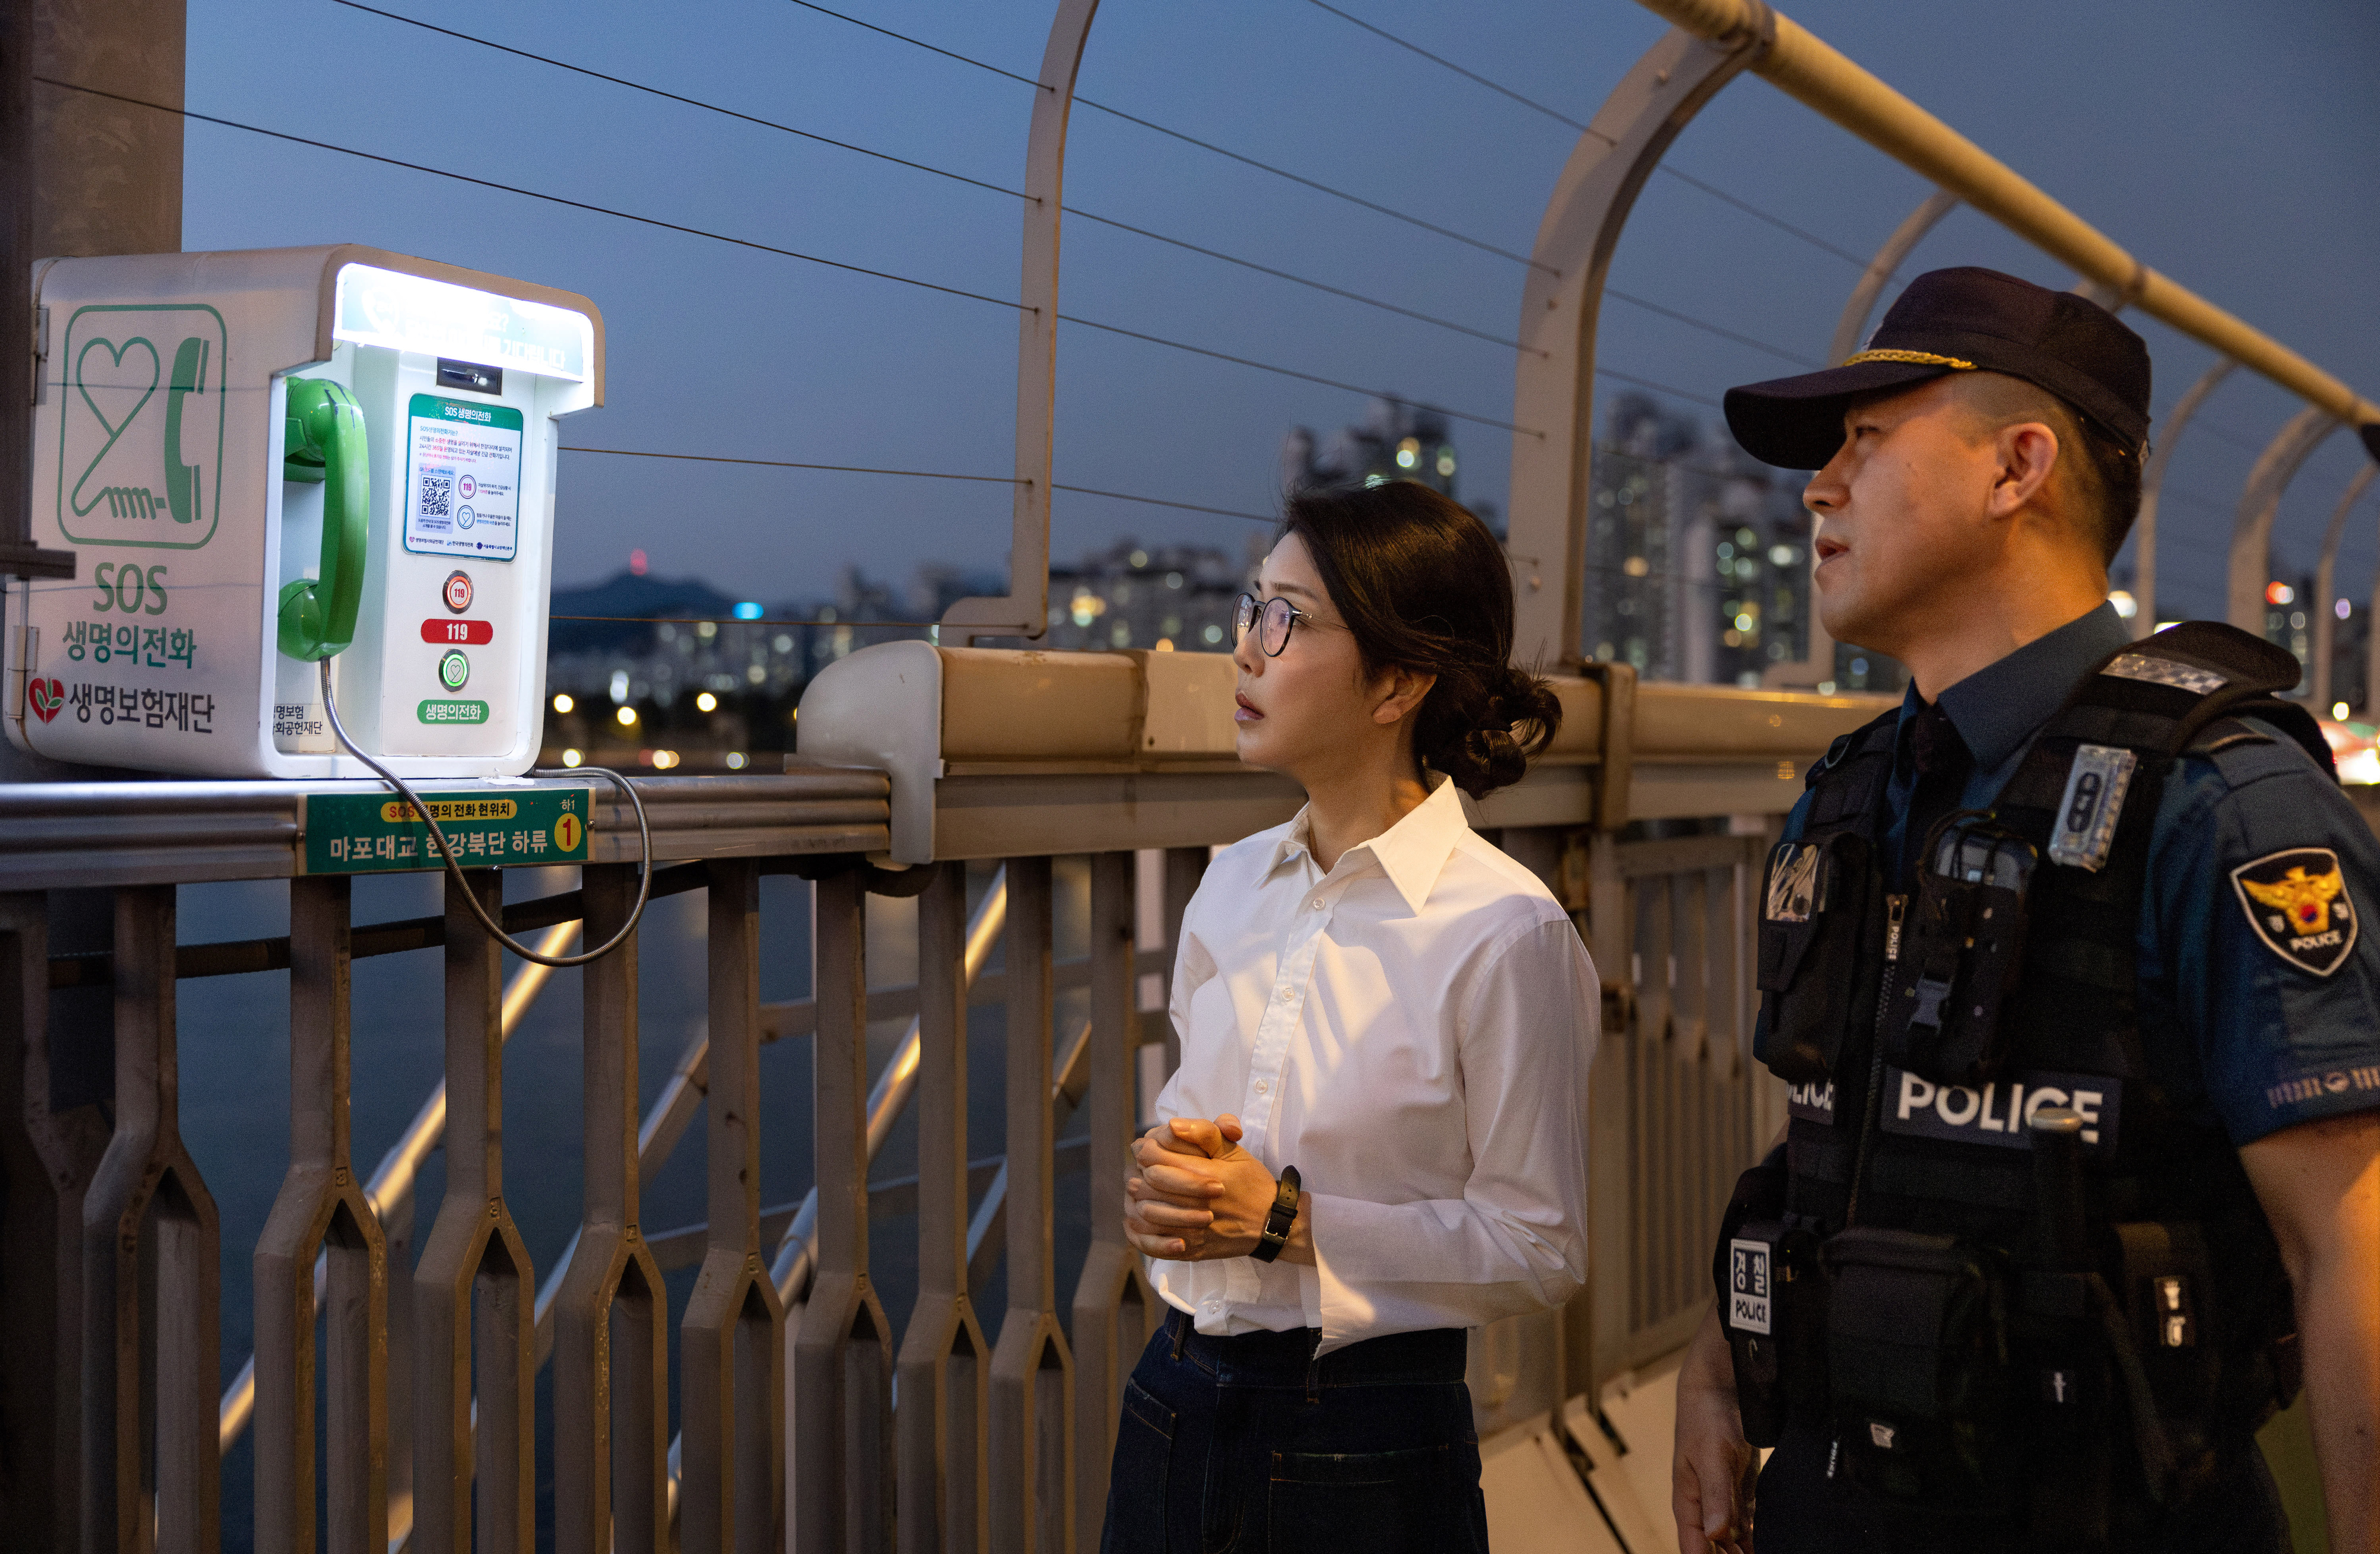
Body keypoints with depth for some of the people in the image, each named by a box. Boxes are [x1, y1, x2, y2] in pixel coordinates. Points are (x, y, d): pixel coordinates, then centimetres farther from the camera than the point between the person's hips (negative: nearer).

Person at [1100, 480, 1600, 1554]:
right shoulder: (1233, 883, 5)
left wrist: (1287, 1220, -19)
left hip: (1367, 1448, -5)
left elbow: (1537, 1249, -14)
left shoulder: (1501, 932, -15)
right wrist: (1164, 1188, -5)